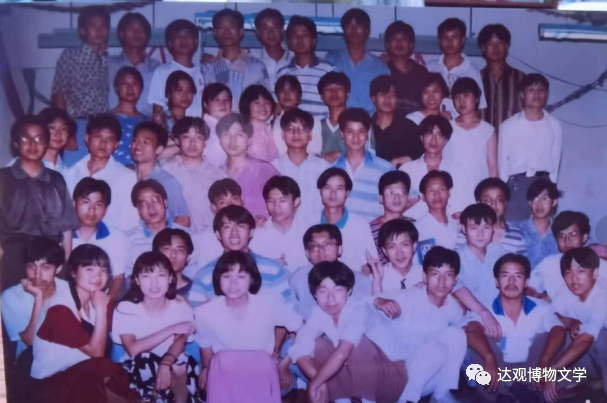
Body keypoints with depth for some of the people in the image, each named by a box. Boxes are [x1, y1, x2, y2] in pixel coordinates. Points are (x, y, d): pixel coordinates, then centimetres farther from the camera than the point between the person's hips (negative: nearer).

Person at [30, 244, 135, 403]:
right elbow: (96, 352, -20)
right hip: (51, 382, -6)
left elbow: (98, 349, -6)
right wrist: (101, 310, -24)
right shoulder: (59, 309, -19)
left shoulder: (98, 301, 1)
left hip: (83, 374, 7)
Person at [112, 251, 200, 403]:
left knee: (179, 366, -31)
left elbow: (180, 341, -18)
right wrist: (171, 329, -20)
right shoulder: (126, 308, -9)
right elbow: (133, 349, -20)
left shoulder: (181, 307, -4)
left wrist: (165, 364, -38)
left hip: (172, 365, 1)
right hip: (139, 369, -1)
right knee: (142, 361, -33)